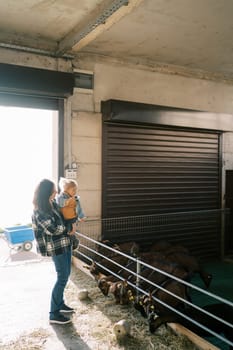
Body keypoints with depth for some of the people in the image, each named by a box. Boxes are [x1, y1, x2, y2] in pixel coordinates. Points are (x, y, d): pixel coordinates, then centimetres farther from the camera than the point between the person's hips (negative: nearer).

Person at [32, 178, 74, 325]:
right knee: (62, 278, -4)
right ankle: (54, 314, 7)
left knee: (66, 274, 17)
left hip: (65, 243, 9)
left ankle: (60, 303, 33)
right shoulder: (40, 211, -21)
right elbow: (53, 229, -22)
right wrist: (68, 230, -7)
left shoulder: (53, 203, 5)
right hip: (56, 247, -9)